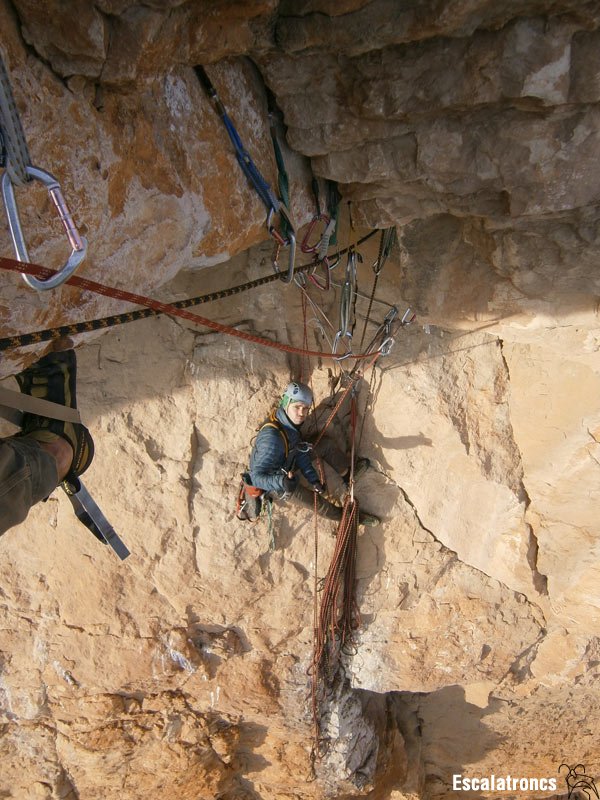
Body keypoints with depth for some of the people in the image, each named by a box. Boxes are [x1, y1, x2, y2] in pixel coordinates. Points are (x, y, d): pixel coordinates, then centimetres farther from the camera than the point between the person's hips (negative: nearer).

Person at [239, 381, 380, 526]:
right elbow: (257, 477, -36)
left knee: (326, 444, 5)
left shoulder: (291, 421, -15)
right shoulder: (272, 438, -41)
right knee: (319, 504, -10)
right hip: (274, 483, -8)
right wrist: (282, 482, -52)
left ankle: (348, 474, 23)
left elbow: (299, 449, -4)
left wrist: (312, 477, -12)